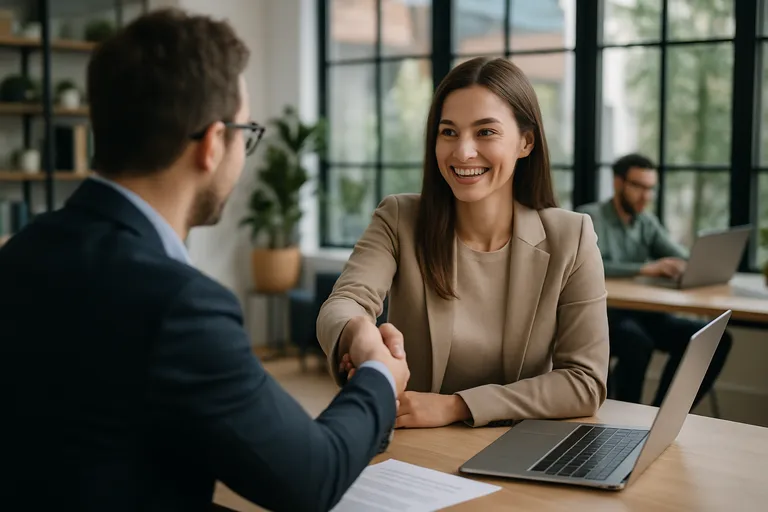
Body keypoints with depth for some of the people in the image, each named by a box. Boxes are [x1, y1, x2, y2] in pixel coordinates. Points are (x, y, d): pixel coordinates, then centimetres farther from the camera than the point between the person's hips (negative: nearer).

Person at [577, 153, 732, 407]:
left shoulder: (647, 222, 15)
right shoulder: (590, 217, -6)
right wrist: (645, 269, -34)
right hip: (601, 312, -7)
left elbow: (684, 259, 6)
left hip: (641, 311, 7)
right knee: (638, 343, -38)